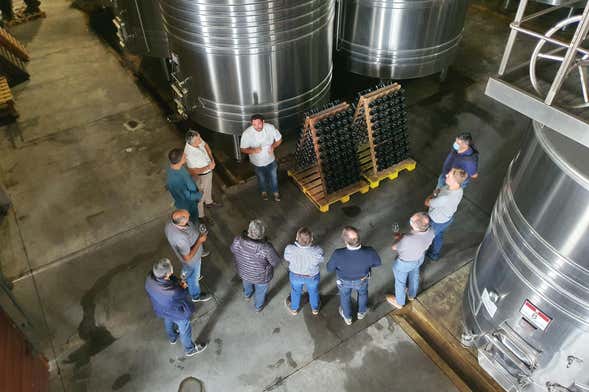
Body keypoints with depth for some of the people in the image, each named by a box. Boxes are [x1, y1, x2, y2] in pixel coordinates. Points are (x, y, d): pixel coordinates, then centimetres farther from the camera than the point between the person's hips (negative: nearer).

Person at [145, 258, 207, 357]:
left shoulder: (149, 279, -32)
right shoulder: (174, 293, -48)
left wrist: (177, 285, -14)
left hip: (161, 310, 5)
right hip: (177, 314, -5)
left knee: (168, 322, 38)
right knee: (184, 330, 26)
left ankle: (172, 338, 69)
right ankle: (190, 349, 55)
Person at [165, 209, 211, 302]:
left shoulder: (171, 222, -26)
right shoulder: (180, 238, -48)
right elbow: (188, 257, -33)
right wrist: (200, 241, -30)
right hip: (191, 260, -6)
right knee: (193, 277, 24)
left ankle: (187, 278, 69)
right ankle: (196, 296, 52)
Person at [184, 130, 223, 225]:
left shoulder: (198, 141, -21)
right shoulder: (189, 154, -40)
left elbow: (205, 145, 3)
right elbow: (192, 171, -30)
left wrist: (212, 158, -9)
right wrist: (208, 167, -31)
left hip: (208, 171, 7)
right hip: (200, 176, -7)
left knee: (208, 188, 33)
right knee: (200, 196, 16)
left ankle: (209, 202, 62)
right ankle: (200, 216, 39)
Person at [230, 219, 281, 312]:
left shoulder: (238, 241, -30)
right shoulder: (266, 248, -40)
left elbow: (233, 250, -8)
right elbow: (276, 262, -21)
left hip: (243, 272, 3)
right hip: (260, 276, -3)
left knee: (247, 282, 39)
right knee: (260, 290, 31)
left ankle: (247, 295, 70)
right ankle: (258, 306, 60)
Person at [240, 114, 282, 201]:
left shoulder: (270, 127, -24)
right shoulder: (247, 133, -29)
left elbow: (279, 139, -8)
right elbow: (243, 149, -18)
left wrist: (273, 146, -27)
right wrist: (253, 150, -37)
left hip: (271, 160, 1)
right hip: (257, 163, -1)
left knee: (273, 177, 25)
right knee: (261, 179, 26)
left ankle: (275, 192, 53)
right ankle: (263, 191, 57)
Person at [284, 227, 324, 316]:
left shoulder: (290, 249, -32)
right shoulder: (317, 251, -35)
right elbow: (320, 260, -13)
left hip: (295, 275, 1)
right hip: (312, 276, 0)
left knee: (296, 291, 30)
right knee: (313, 292, 30)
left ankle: (294, 309, 55)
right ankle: (315, 309, 56)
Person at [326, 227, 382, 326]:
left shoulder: (338, 254, -42)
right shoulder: (369, 252, -39)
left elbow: (330, 268, -21)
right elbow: (377, 262, -16)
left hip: (344, 281, -1)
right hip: (362, 279, 1)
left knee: (345, 296, 32)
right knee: (363, 293, 35)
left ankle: (347, 317, 58)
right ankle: (361, 312, 62)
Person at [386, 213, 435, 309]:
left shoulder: (408, 240, -44)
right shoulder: (430, 231, -26)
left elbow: (394, 248, -24)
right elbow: (427, 244, -4)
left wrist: (398, 238, -4)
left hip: (404, 263, -5)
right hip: (419, 257, 5)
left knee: (400, 281, 22)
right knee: (414, 275, 32)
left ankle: (399, 302, 48)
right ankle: (412, 295, 59)